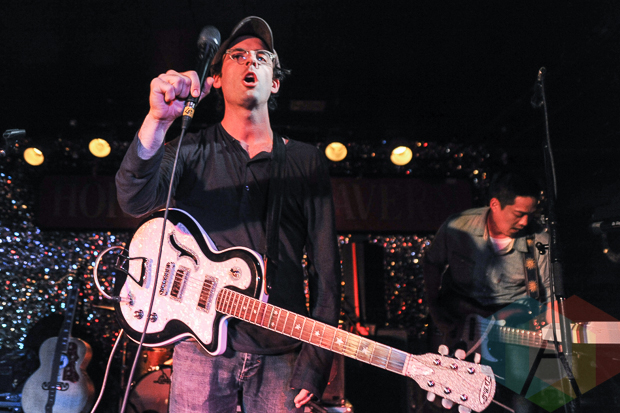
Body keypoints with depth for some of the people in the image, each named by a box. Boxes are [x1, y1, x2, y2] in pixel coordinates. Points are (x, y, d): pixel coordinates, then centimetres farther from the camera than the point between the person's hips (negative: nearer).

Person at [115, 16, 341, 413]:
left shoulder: (307, 161, 5)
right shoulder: (191, 150, 5)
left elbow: (325, 264, 2)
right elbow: (136, 200, -15)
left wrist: (316, 360, -2)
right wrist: (158, 121, -31)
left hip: (279, 351, 1)